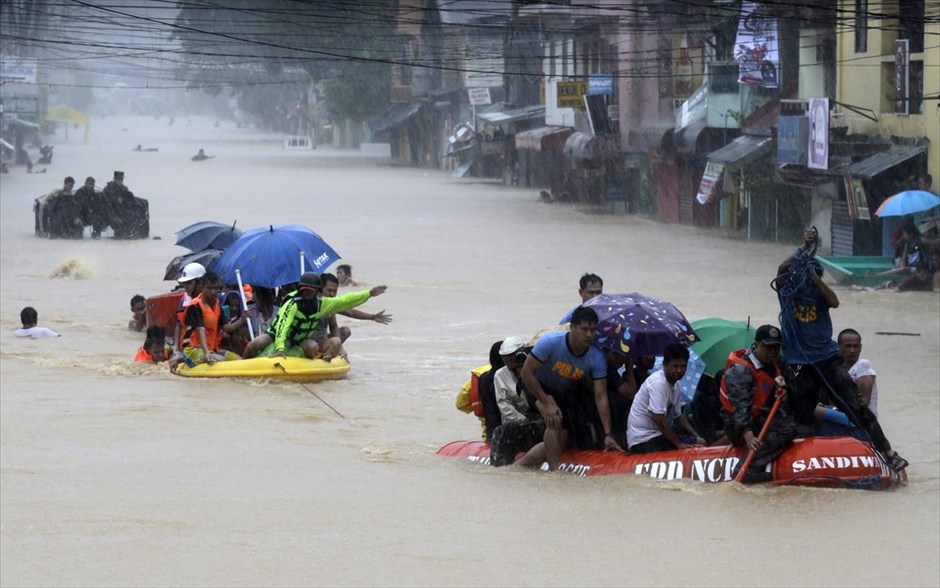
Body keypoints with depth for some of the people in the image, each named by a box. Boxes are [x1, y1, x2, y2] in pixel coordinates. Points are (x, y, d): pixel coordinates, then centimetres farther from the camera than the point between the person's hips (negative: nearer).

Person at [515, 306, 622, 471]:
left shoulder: (596, 358, -22)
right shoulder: (550, 342, -32)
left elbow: (601, 397, -19)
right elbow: (527, 373, -25)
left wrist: (607, 435, -24)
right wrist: (547, 403, -29)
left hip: (566, 392, 5)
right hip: (540, 388, -5)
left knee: (560, 441, 4)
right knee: (555, 420, -31)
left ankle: (519, 465, 20)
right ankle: (554, 471, -26)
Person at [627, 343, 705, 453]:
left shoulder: (675, 385, 9)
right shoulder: (658, 382, -20)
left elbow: (678, 415, 19)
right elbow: (659, 419, -25)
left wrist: (697, 437, 7)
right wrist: (679, 444, -20)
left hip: (657, 434, 10)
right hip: (644, 439, -10)